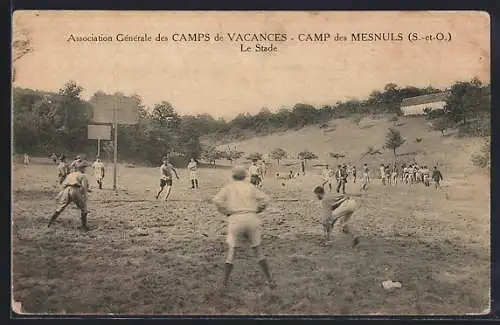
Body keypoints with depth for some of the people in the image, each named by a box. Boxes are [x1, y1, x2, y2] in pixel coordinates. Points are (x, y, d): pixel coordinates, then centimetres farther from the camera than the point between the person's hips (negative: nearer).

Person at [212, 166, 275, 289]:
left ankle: (225, 281, 1)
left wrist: (227, 213, 5)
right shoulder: (251, 187, 14)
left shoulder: (228, 187, 10)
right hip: (251, 219, 2)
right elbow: (265, 199, 3)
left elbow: (217, 200, -6)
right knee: (258, 251, 11)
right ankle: (270, 280, 6)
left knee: (231, 251, 9)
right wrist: (255, 212, 14)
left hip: (236, 220, -2)